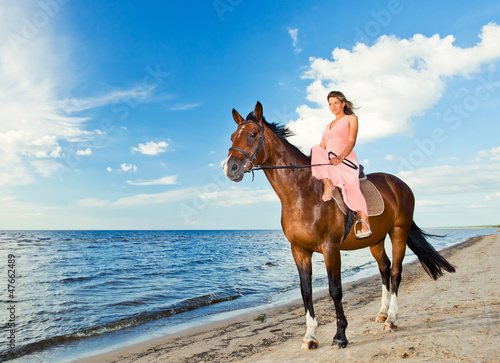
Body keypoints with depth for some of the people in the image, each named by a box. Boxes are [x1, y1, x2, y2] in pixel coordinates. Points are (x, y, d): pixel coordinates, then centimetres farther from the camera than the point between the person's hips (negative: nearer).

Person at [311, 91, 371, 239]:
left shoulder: (351, 118, 12)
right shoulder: (329, 125, 30)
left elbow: (352, 141, -3)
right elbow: (322, 147, 22)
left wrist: (340, 157, -21)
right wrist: (310, 158, 3)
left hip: (346, 159, -5)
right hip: (328, 162, 5)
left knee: (351, 186, -31)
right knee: (315, 150, -26)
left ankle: (365, 225, -34)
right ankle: (328, 185, -38)